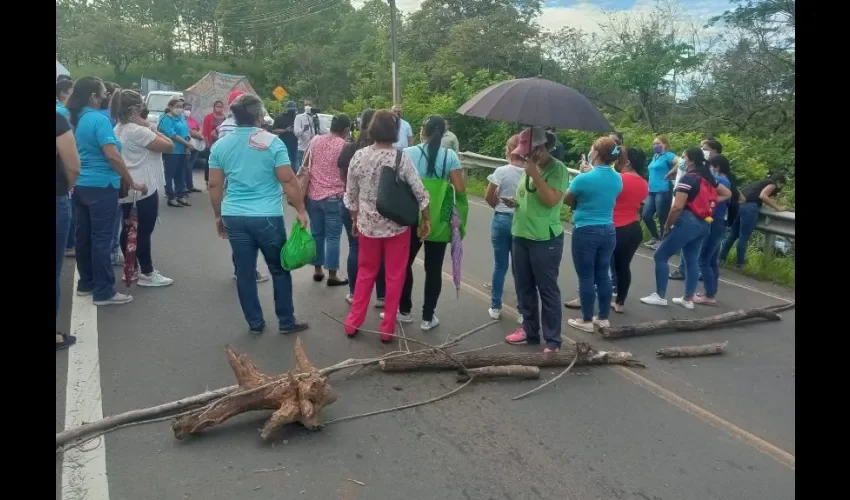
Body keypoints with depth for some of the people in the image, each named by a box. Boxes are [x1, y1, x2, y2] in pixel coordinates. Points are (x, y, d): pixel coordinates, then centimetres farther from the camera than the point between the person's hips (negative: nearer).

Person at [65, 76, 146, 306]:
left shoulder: (75, 119, 11)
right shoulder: (99, 119, -16)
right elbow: (113, 156, -22)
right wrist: (132, 183, -14)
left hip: (80, 186, 9)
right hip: (100, 187, -9)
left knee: (84, 235, 14)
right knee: (101, 238, -4)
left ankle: (86, 283, 25)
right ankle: (104, 292, 1)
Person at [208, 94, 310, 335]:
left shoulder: (220, 145, 4)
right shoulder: (272, 142, -8)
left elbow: (214, 185, 6)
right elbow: (288, 180, -11)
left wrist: (218, 216, 17)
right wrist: (301, 210, -2)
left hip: (234, 217, 4)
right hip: (268, 217, -3)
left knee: (245, 272, 11)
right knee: (280, 270, 11)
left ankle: (255, 323, 20)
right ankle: (286, 321, 19)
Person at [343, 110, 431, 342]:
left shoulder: (359, 156, -4)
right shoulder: (402, 157, -12)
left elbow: (350, 194, 3)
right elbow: (419, 192, -11)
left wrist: (355, 219, 17)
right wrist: (427, 220, 0)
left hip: (368, 224, 3)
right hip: (396, 226, -3)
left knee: (365, 273, 19)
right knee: (394, 277, 10)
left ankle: (353, 323, 25)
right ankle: (387, 329, 17)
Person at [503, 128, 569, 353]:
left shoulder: (557, 169, -11)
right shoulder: (529, 167, 13)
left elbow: (551, 200, -23)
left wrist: (535, 174, -23)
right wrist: (514, 201, 3)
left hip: (545, 239, -8)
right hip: (520, 236, 8)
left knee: (547, 290, -2)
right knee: (524, 288, 15)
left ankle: (553, 340, 6)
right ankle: (529, 330, 28)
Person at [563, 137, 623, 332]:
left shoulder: (584, 179, -17)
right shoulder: (617, 179, 3)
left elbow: (566, 199, -2)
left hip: (586, 232, -6)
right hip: (608, 231, 6)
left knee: (586, 277, 3)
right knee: (603, 275, 14)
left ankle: (586, 321, 12)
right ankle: (604, 318, 23)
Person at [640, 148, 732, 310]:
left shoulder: (688, 179, -14)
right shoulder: (709, 178, 12)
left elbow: (678, 207, -20)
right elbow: (727, 193, 24)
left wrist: (667, 225, -8)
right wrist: (710, 202, 13)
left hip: (688, 222, -9)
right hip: (704, 224, 9)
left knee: (661, 256, 0)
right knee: (692, 260, 13)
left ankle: (660, 296, 2)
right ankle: (688, 299, 16)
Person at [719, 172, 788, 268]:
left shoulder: (760, 183, 35)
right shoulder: (772, 184, 11)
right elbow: (763, 196, -7)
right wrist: (777, 207, -3)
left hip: (738, 205, 8)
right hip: (749, 207, -8)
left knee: (733, 234, 15)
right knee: (744, 237, -2)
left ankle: (722, 257, 17)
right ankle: (739, 263, 3)